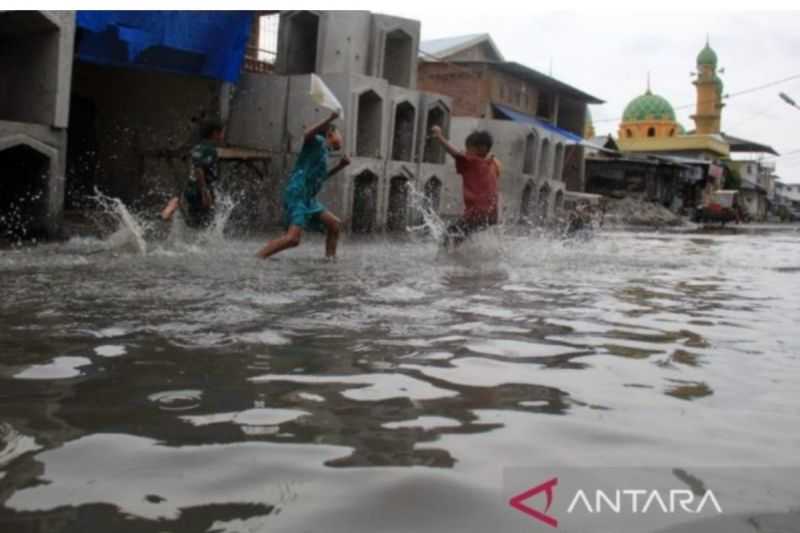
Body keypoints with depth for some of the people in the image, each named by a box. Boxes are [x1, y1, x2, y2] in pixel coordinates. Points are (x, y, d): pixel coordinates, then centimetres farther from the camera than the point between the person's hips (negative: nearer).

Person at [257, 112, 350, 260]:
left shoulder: (324, 152, 24)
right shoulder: (319, 141, 0)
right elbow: (307, 135, -25)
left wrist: (339, 166, 28)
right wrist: (330, 119, -32)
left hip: (308, 199, 10)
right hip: (296, 196, -10)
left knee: (334, 224, 13)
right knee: (293, 238, -23)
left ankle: (330, 259, 17)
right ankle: (255, 259, -20)